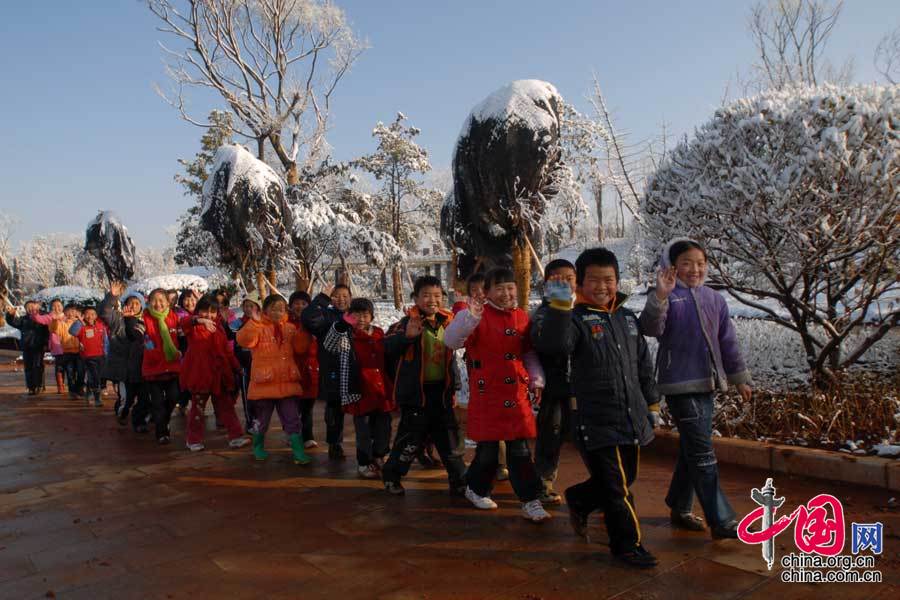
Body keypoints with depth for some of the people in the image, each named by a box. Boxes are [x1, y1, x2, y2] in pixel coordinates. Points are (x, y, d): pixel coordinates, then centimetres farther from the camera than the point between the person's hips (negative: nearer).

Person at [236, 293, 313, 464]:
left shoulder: (290, 328, 9)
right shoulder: (258, 327, -4)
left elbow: (300, 348, 3)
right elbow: (244, 341, -21)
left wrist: (304, 330, -10)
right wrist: (254, 321, -29)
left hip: (287, 382, 3)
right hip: (264, 382, -2)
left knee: (292, 419, 3)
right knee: (261, 419, 14)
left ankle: (298, 451, 6)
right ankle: (258, 447, 35)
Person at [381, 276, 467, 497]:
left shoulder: (447, 321, 5)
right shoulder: (408, 322, -12)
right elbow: (387, 347, -26)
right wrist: (407, 336, -41)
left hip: (441, 391, 5)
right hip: (416, 392, -5)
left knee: (450, 439, 11)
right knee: (411, 437, 5)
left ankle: (459, 481, 24)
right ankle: (391, 475, 27)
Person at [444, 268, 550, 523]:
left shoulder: (522, 317, 7)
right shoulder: (476, 315, -8)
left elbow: (529, 353, 16)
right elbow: (451, 341, -23)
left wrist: (536, 380, 4)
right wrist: (469, 318, -39)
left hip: (517, 394, 4)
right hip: (486, 394, -3)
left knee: (520, 449, 5)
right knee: (488, 447, 7)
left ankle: (530, 501, 13)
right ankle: (476, 489, 33)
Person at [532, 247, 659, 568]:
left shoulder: (627, 317, 11)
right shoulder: (576, 318, -9)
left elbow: (643, 364, 19)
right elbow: (553, 343, -31)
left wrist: (651, 404, 19)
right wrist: (559, 306, -43)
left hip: (633, 420, 7)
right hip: (597, 423, -7)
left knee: (625, 479, 20)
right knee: (617, 488, 0)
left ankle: (578, 499, 44)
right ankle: (627, 544, 20)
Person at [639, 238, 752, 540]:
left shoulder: (714, 299, 11)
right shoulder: (668, 297, -6)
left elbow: (728, 342, 17)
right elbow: (651, 328, -25)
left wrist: (740, 379, 19)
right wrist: (659, 296, -39)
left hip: (707, 384, 6)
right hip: (680, 384, -6)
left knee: (691, 449, 14)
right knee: (702, 453, -7)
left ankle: (680, 508, 28)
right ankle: (721, 520, -1)